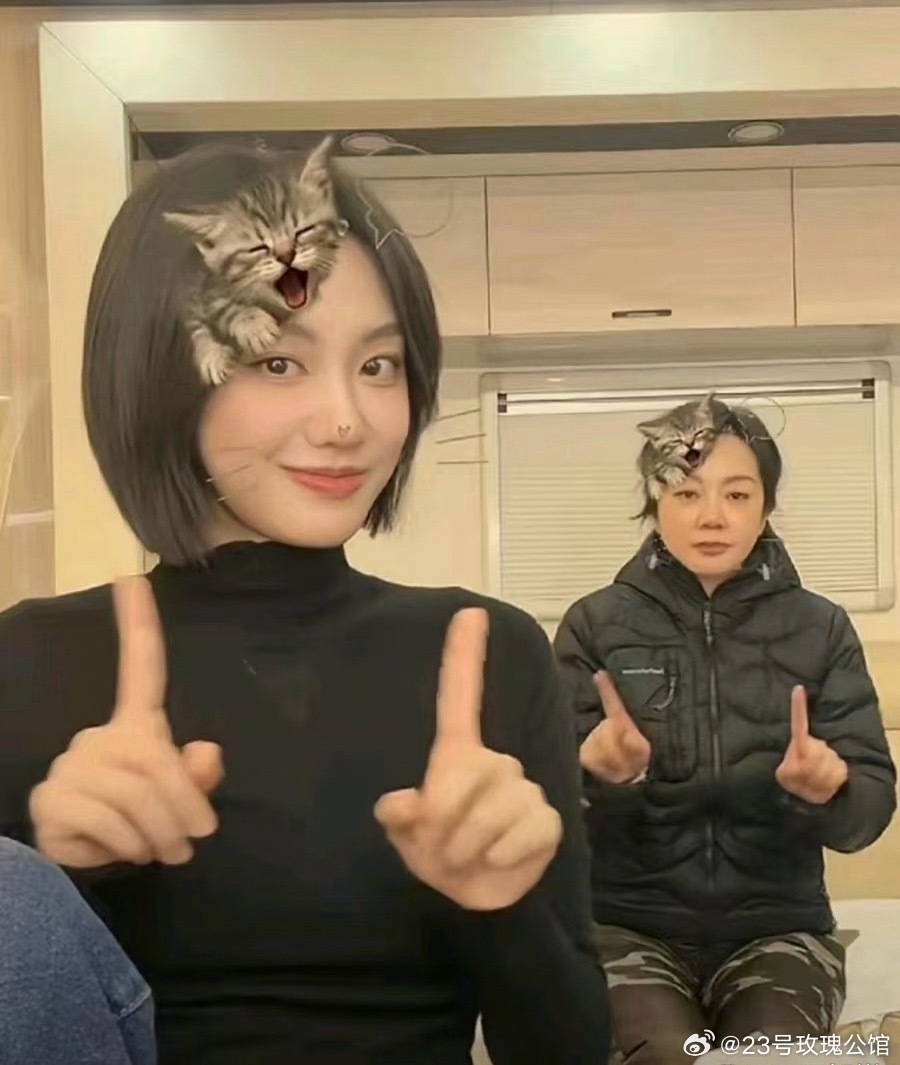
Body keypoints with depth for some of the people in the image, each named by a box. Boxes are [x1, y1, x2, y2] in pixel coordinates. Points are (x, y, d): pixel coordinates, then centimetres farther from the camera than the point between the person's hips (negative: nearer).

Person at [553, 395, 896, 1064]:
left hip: (777, 925, 1)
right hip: (630, 923, 0)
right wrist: (598, 771, -27)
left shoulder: (820, 628, 0)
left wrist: (828, 787, -26)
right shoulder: (595, 624, -2)